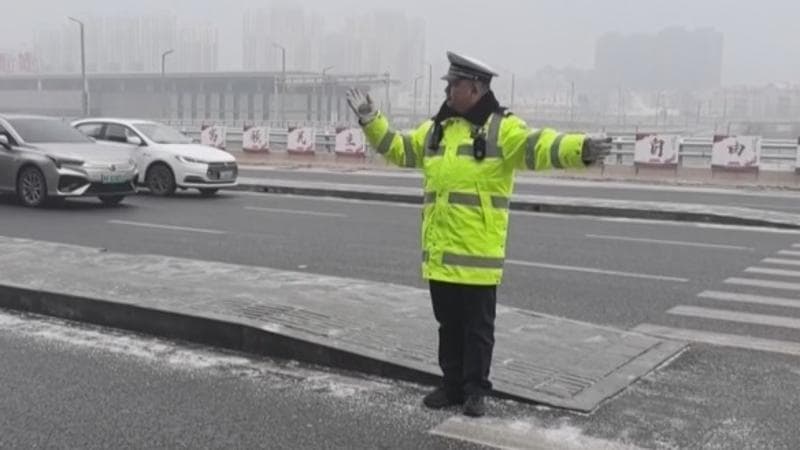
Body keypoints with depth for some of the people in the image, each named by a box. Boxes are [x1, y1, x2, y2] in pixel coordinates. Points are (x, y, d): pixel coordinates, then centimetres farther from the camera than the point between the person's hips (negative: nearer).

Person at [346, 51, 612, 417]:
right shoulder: (436, 128, 12)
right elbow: (398, 148, 22)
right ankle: (452, 385, 27)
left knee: (478, 327, 6)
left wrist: (580, 149, -40)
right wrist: (370, 120, 16)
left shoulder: (501, 128, -8)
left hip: (477, 253, -6)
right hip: (439, 252, 6)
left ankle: (475, 390, 19)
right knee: (448, 324, 15)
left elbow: (539, 146, -23)